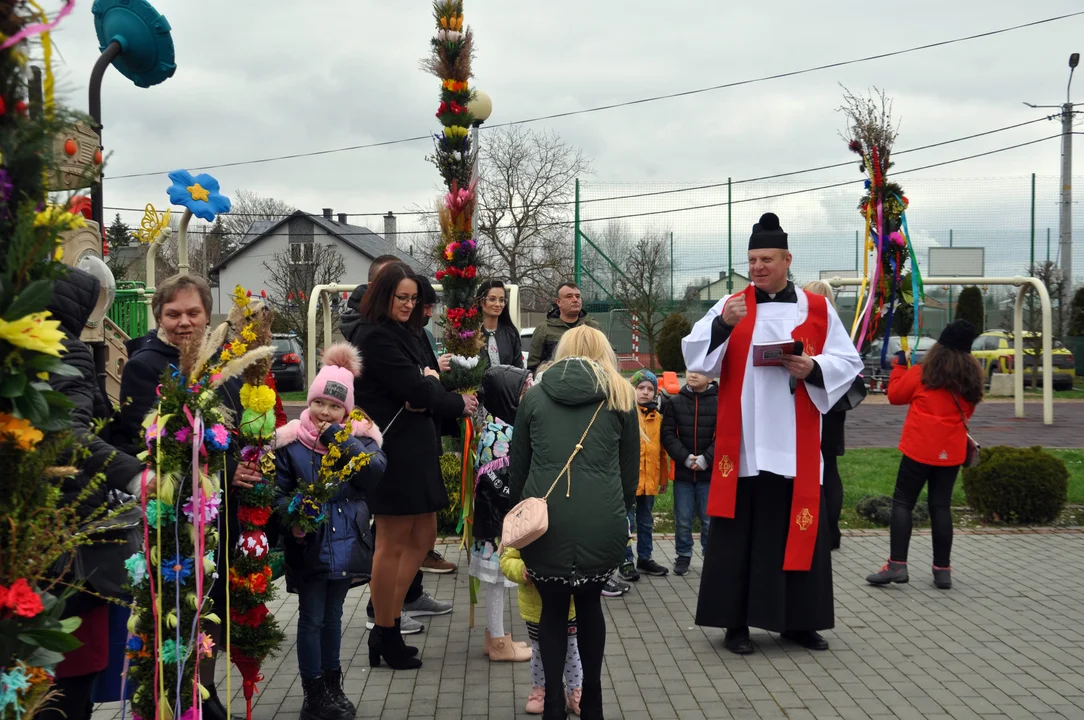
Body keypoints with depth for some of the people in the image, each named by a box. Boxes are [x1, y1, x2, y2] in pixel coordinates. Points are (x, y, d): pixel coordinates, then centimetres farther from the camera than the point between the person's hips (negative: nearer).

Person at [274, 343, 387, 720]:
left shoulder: (359, 437, -1)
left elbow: (375, 472, -18)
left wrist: (342, 441, -24)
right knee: (312, 618, 4)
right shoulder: (291, 441, -7)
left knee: (333, 615, 18)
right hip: (309, 546, -3)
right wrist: (292, 515, -21)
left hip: (345, 544, 3)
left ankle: (332, 686, 31)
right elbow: (278, 490, -3)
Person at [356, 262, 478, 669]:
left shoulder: (403, 334, 17)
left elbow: (426, 383, 14)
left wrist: (428, 383, -11)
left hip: (415, 448, 10)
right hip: (392, 449, -10)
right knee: (393, 544, -1)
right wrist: (459, 403, -3)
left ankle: (386, 627, 18)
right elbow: (415, 390, -17)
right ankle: (386, 636, 10)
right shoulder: (377, 338, -14)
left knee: (422, 538, 11)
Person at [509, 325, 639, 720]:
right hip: (602, 525, 0)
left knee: (552, 609, 19)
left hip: (546, 523, 0)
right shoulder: (620, 396, 12)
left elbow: (518, 468, 15)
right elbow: (630, 471, 14)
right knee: (589, 605, 23)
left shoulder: (535, 395, 13)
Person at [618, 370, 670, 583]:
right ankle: (626, 563, 12)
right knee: (627, 523, 3)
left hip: (649, 480, 6)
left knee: (646, 522, 17)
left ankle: (644, 559, 28)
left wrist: (664, 479, 15)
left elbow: (661, 451, 13)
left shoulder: (658, 418, 9)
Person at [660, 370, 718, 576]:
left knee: (709, 519, 4)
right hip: (682, 471, 1)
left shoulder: (720, 403, -2)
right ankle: (683, 555, 22)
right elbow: (668, 434, -1)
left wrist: (706, 459, -14)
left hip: (710, 472, -1)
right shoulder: (675, 402, 3)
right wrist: (685, 457, -12)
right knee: (682, 519, 8)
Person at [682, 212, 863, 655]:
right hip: (742, 445, -1)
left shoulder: (818, 310, 7)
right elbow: (695, 358, -6)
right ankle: (736, 621, 10)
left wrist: (814, 367, -14)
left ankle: (798, 620, 18)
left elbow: (849, 362, 6)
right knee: (738, 533, 1)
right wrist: (722, 325, -23)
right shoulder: (730, 306, 4)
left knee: (798, 530, 6)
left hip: (795, 447, 1)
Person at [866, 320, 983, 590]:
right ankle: (942, 570, 9)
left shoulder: (921, 372, -6)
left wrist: (899, 366, 16)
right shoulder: (972, 377, 6)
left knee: (902, 502, 0)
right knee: (941, 506, 8)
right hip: (952, 451, 4)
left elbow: (895, 395, 5)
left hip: (920, 447, -4)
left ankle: (897, 565, -8)